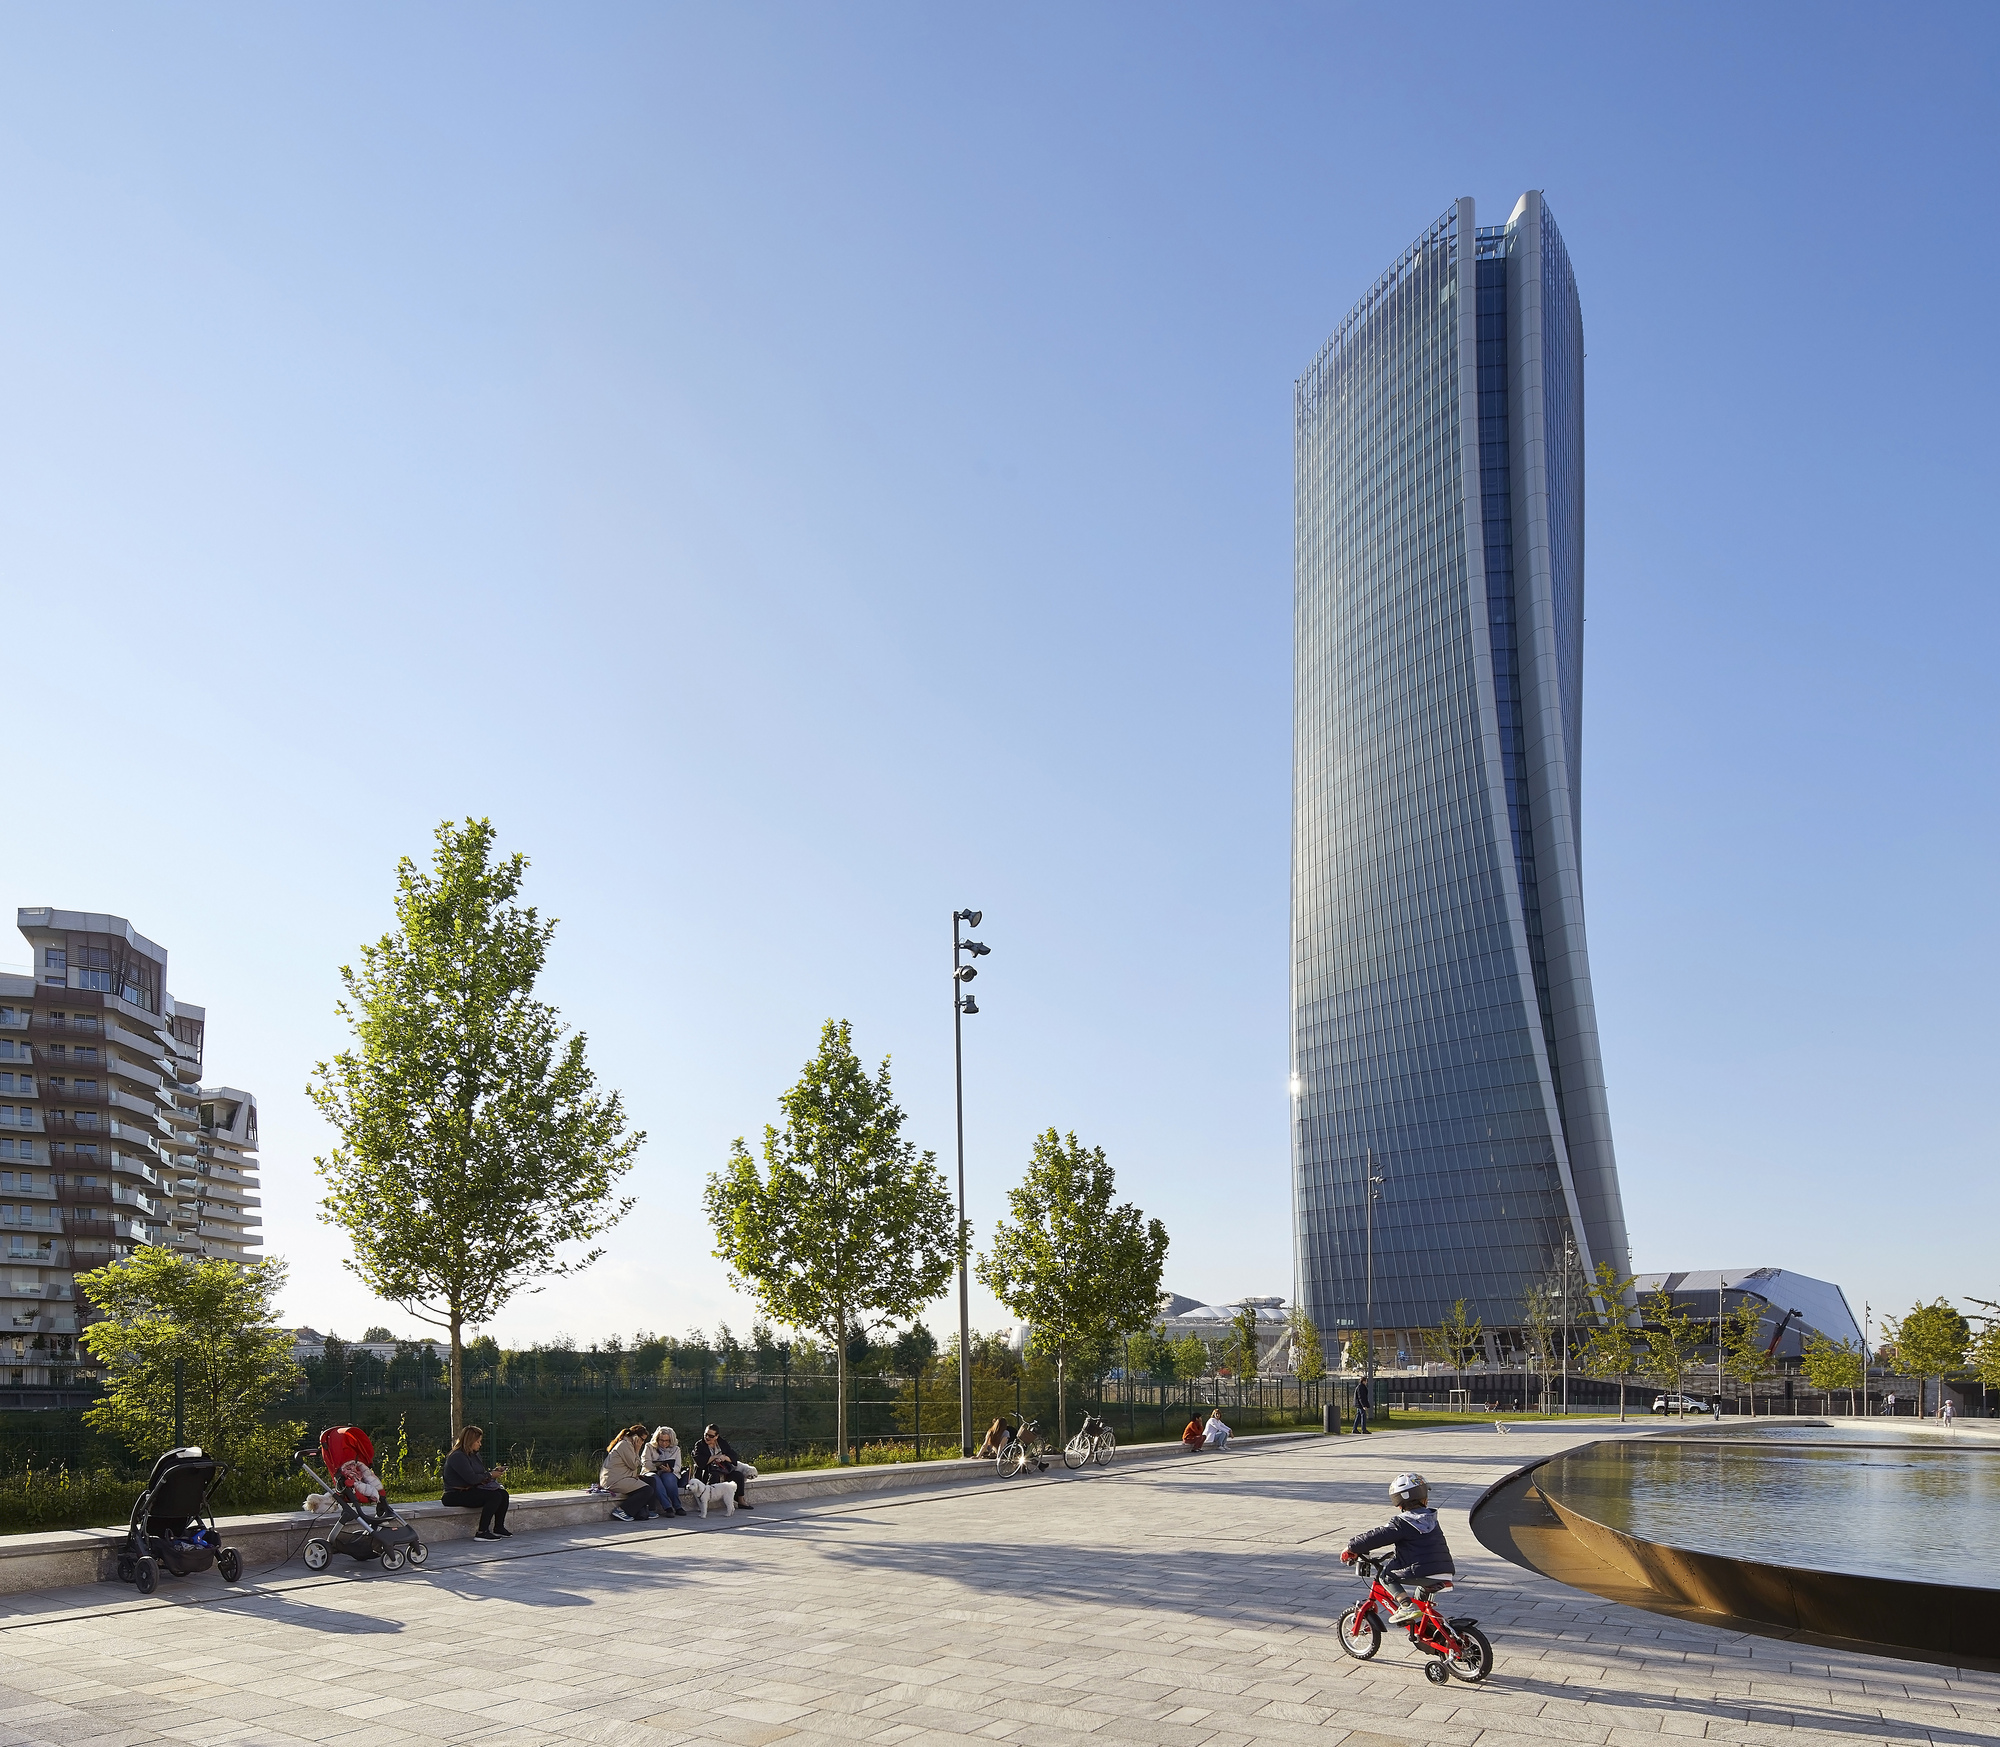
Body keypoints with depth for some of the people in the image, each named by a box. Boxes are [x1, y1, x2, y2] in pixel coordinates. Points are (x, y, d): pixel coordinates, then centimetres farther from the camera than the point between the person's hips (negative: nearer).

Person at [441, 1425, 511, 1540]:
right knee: (494, 1496, -25)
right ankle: (481, 1533, -23)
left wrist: (494, 1471, 3)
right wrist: (490, 1475, -10)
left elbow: (482, 1472, 22)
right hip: (456, 1495, -10)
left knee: (503, 1494, -8)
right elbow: (472, 1478, -22)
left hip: (471, 1491, 10)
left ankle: (499, 1528, 3)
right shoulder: (457, 1457, -16)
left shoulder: (473, 1455, 16)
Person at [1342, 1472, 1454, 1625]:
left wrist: (1351, 1548, 2)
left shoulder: (1401, 1524, -4)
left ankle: (1407, 1605, -12)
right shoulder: (1432, 1519, 18)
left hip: (1421, 1574, -7)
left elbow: (1377, 1536, -8)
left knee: (1386, 1577, 5)